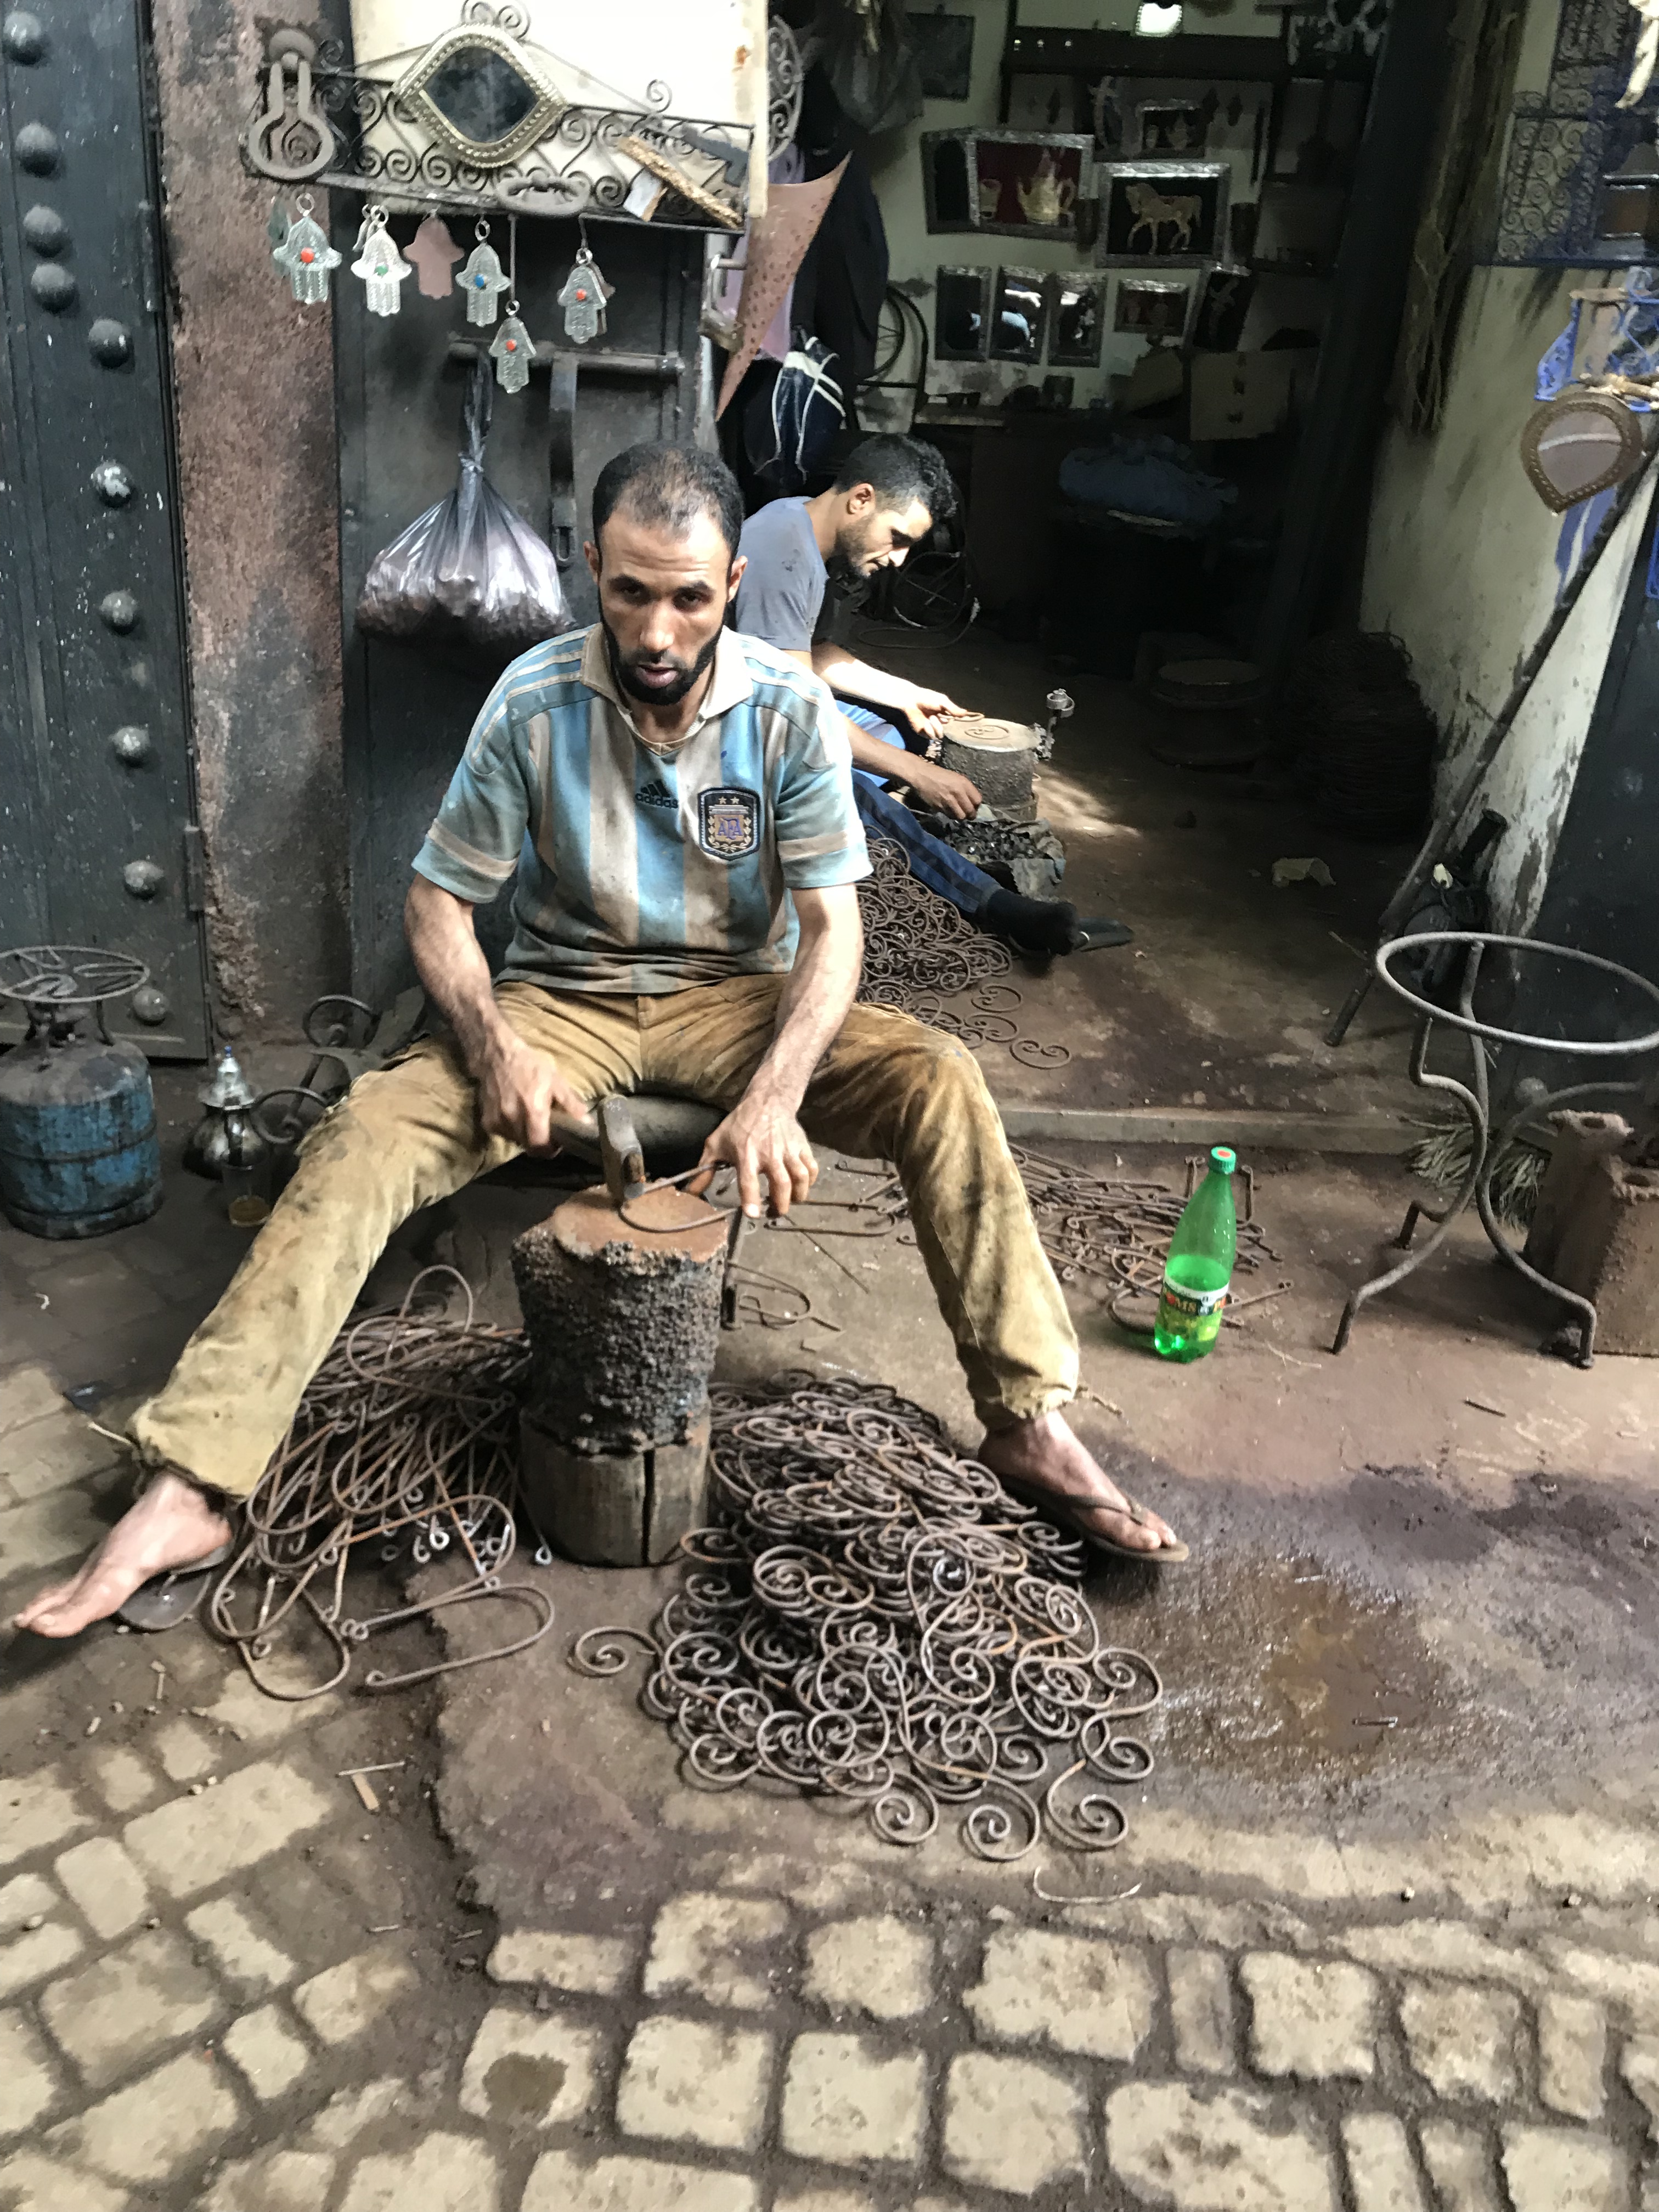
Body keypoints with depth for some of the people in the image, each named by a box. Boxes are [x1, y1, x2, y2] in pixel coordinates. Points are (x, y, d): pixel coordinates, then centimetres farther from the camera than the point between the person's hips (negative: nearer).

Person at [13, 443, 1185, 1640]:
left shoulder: (791, 710, -11)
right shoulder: (534, 703, -11)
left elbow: (831, 925, -14)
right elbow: (438, 900, -5)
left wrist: (775, 1092, -31)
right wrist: (495, 1049, -24)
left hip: (738, 999, 0)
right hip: (563, 1001, 0)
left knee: (940, 1078, -25)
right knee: (365, 1135, -25)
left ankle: (1030, 1422, -18)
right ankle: (189, 1488, -22)